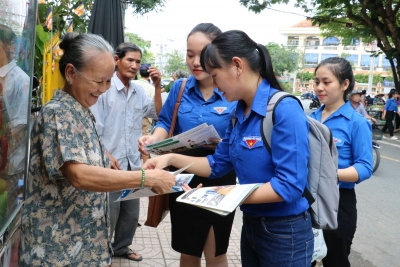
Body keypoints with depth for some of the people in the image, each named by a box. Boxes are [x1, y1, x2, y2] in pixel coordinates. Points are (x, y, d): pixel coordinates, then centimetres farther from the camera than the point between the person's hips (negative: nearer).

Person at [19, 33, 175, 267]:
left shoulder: (81, 111, 7)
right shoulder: (57, 113, -20)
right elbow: (79, 176, -32)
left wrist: (103, 156, 5)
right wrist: (148, 178, -32)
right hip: (59, 244, -8)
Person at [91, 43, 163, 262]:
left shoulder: (139, 90, 7)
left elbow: (156, 114, 9)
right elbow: (94, 127, -12)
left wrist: (157, 86, -1)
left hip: (133, 162, 7)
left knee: (131, 212, 18)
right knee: (108, 213, 4)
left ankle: (121, 247, 37)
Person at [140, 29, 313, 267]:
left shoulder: (285, 110, -21)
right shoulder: (240, 113, 4)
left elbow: (290, 185, -25)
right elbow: (217, 165, 11)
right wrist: (172, 158, 0)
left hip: (284, 232, -8)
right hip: (250, 224, 8)